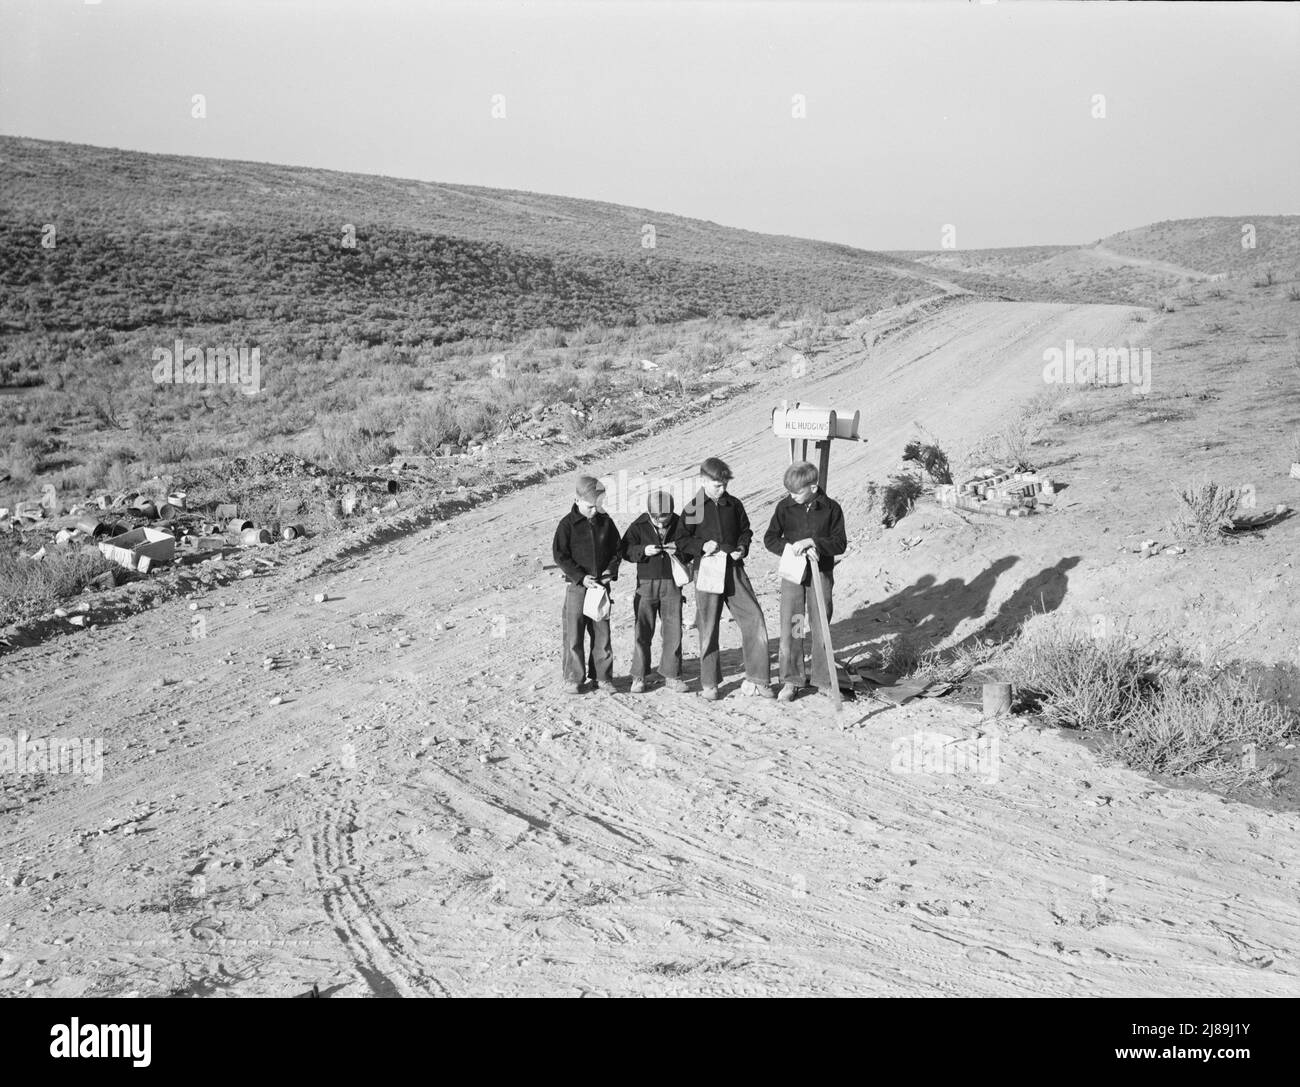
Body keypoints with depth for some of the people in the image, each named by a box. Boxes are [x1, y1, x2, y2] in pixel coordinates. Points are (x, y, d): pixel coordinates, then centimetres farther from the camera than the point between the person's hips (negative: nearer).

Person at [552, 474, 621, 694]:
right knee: (574, 633, -1)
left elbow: (617, 549, 14)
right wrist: (580, 577, -15)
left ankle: (602, 675, 17)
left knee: (602, 632, 7)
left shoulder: (606, 522, 5)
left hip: (601, 584, 3)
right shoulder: (568, 524, -6)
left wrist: (611, 571, -3)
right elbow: (559, 554, -8)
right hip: (577, 585, -3)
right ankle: (573, 678, 8)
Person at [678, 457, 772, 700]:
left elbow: (745, 531, 19)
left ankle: (756, 680, 2)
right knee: (708, 628, 4)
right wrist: (702, 546, -15)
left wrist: (742, 548, 0)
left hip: (734, 569, 3)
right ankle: (709, 683, 18)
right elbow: (681, 541, 2)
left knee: (754, 620, -6)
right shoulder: (692, 509, -2)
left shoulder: (734, 505, 7)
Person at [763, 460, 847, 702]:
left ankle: (823, 680, 17)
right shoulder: (785, 506, -1)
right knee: (790, 626, -1)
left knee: (820, 627, 6)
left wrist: (812, 541, -20)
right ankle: (790, 680, 7)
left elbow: (840, 544, -6)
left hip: (821, 573, -1)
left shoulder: (831, 508, -5)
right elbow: (770, 539, 1)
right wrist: (794, 547, -15)